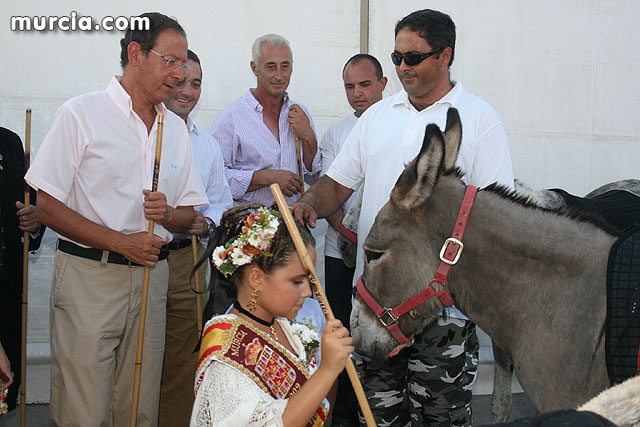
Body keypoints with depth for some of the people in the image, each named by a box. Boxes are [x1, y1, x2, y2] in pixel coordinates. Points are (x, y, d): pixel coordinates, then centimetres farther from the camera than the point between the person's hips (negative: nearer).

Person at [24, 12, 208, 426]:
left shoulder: (176, 127, 13)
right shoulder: (82, 113, -3)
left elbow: (189, 215, 15)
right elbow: (46, 205, -8)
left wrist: (167, 214, -8)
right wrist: (121, 242, -14)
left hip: (151, 277, 5)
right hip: (88, 276, -5)